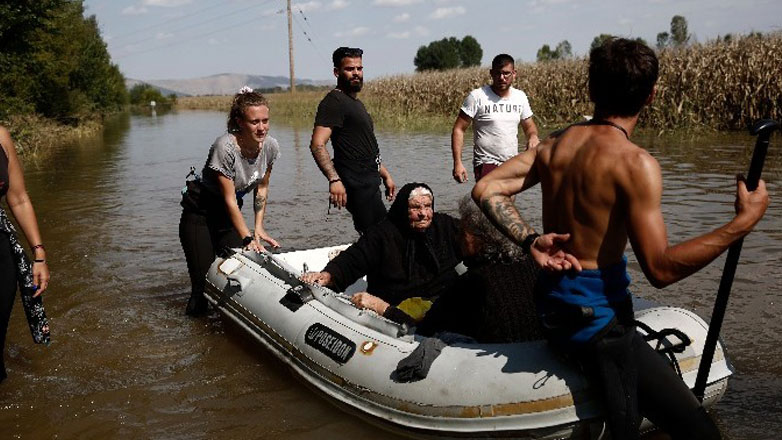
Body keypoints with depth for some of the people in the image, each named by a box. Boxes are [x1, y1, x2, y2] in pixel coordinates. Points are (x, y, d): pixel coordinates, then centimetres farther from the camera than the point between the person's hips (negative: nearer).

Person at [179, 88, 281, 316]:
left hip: (229, 214, 6)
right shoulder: (225, 147, -29)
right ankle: (194, 316, 20)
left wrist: (258, 227, -3)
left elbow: (262, 188, 4)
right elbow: (229, 199, -24)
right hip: (199, 214, -6)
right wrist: (248, 238, -25)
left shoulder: (271, 146, -11)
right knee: (204, 282, -6)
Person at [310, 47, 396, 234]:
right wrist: (334, 179, -32)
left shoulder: (357, 103, 21)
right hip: (357, 186, -10)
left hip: (369, 183, 10)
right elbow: (317, 145, -23)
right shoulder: (334, 101, -11)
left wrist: (385, 175, 25)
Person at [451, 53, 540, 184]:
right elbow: (459, 130, -10)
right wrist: (457, 163, -19)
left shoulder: (520, 97, 5)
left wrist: (533, 136, -11)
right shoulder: (477, 97, -11)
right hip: (486, 164, -6)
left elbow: (529, 126, 15)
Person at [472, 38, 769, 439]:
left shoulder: (555, 145, 3)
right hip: (598, 316, -8)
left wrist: (531, 241, -6)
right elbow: (660, 268, -20)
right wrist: (743, 222, -13)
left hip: (554, 308, 9)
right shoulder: (635, 164, -18)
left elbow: (485, 190, 0)